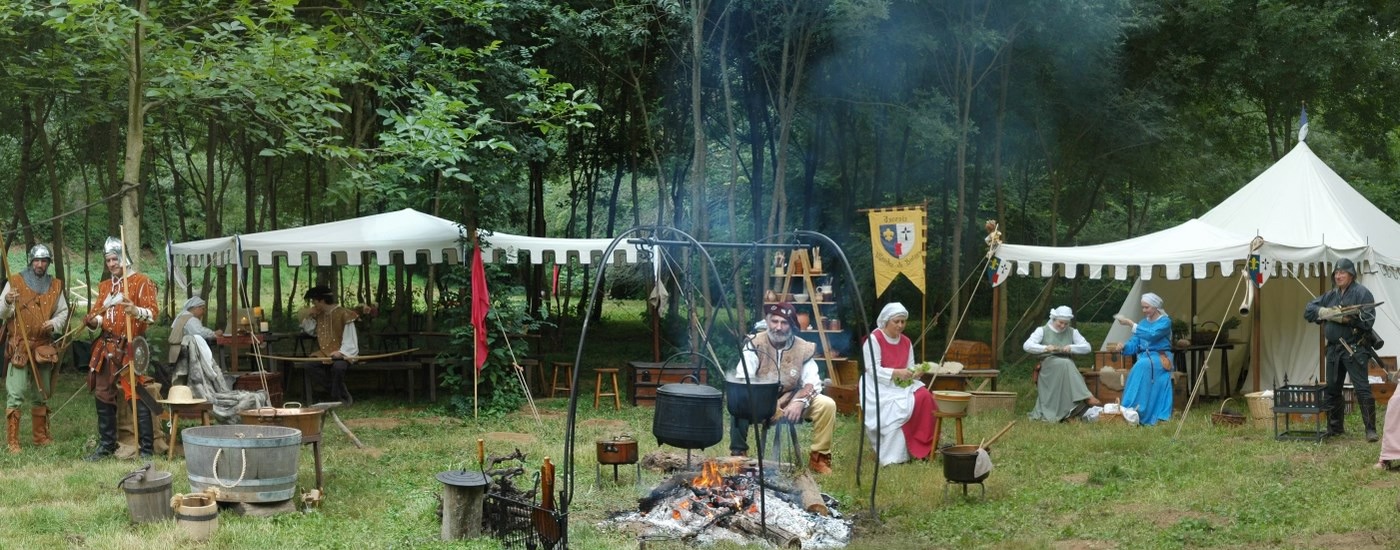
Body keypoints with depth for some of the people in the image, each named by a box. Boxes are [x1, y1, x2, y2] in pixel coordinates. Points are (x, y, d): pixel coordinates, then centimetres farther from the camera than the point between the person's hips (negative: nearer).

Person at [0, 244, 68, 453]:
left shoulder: (56, 285, 9)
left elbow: (63, 312, 15)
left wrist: (54, 323, -6)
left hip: (43, 347, 4)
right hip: (19, 346, -4)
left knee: (41, 394, 14)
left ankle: (41, 437, 25)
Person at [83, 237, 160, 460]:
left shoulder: (142, 282, -4)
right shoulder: (104, 286, 17)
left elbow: (153, 313, -15)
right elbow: (98, 314, 22)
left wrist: (136, 311, -36)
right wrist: (92, 320, -1)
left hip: (130, 347, -7)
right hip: (106, 348, 7)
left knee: (137, 396, -9)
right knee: (104, 396, 10)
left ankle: (146, 448, -7)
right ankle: (106, 445, 21)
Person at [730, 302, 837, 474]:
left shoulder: (803, 348, -3)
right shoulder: (755, 344, -9)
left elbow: (813, 382, -7)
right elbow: (741, 380, -18)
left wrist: (800, 401, -28)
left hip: (791, 403, 2)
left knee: (827, 405, -21)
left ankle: (819, 457, -4)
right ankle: (738, 455, -17)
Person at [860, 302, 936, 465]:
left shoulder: (906, 342, 11)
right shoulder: (874, 339, -10)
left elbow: (910, 367, 12)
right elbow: (873, 370, -16)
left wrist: (914, 373, -13)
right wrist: (896, 373, -29)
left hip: (901, 385, 6)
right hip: (878, 387, -6)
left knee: (924, 396, -22)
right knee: (899, 405, -33)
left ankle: (923, 448, -15)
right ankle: (892, 457, -28)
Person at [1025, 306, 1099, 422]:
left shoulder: (1072, 332, 12)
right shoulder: (1043, 331, 4)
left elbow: (1087, 347, 5)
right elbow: (1026, 346, -8)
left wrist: (1071, 348, -14)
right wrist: (1045, 348, -25)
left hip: (1067, 365, 3)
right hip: (1048, 364, -3)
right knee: (1066, 364, -34)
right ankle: (1085, 397, -42)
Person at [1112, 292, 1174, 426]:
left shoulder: (1165, 321, -2)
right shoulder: (1143, 322, 16)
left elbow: (1151, 335, -22)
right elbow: (1133, 345, 9)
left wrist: (1131, 324, -24)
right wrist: (1123, 346, -14)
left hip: (1160, 359, -5)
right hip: (1144, 358, 5)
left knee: (1142, 366, -35)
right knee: (1140, 367, -31)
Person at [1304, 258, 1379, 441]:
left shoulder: (1361, 293, -7)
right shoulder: (1330, 295, 14)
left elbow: (1367, 320, -17)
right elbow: (1308, 310, 10)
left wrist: (1342, 316, -21)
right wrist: (1325, 312, -9)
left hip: (1354, 349, -7)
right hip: (1334, 349, 7)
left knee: (1362, 389, -11)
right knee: (1332, 390, 13)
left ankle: (1371, 430, -9)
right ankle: (1334, 428, 25)